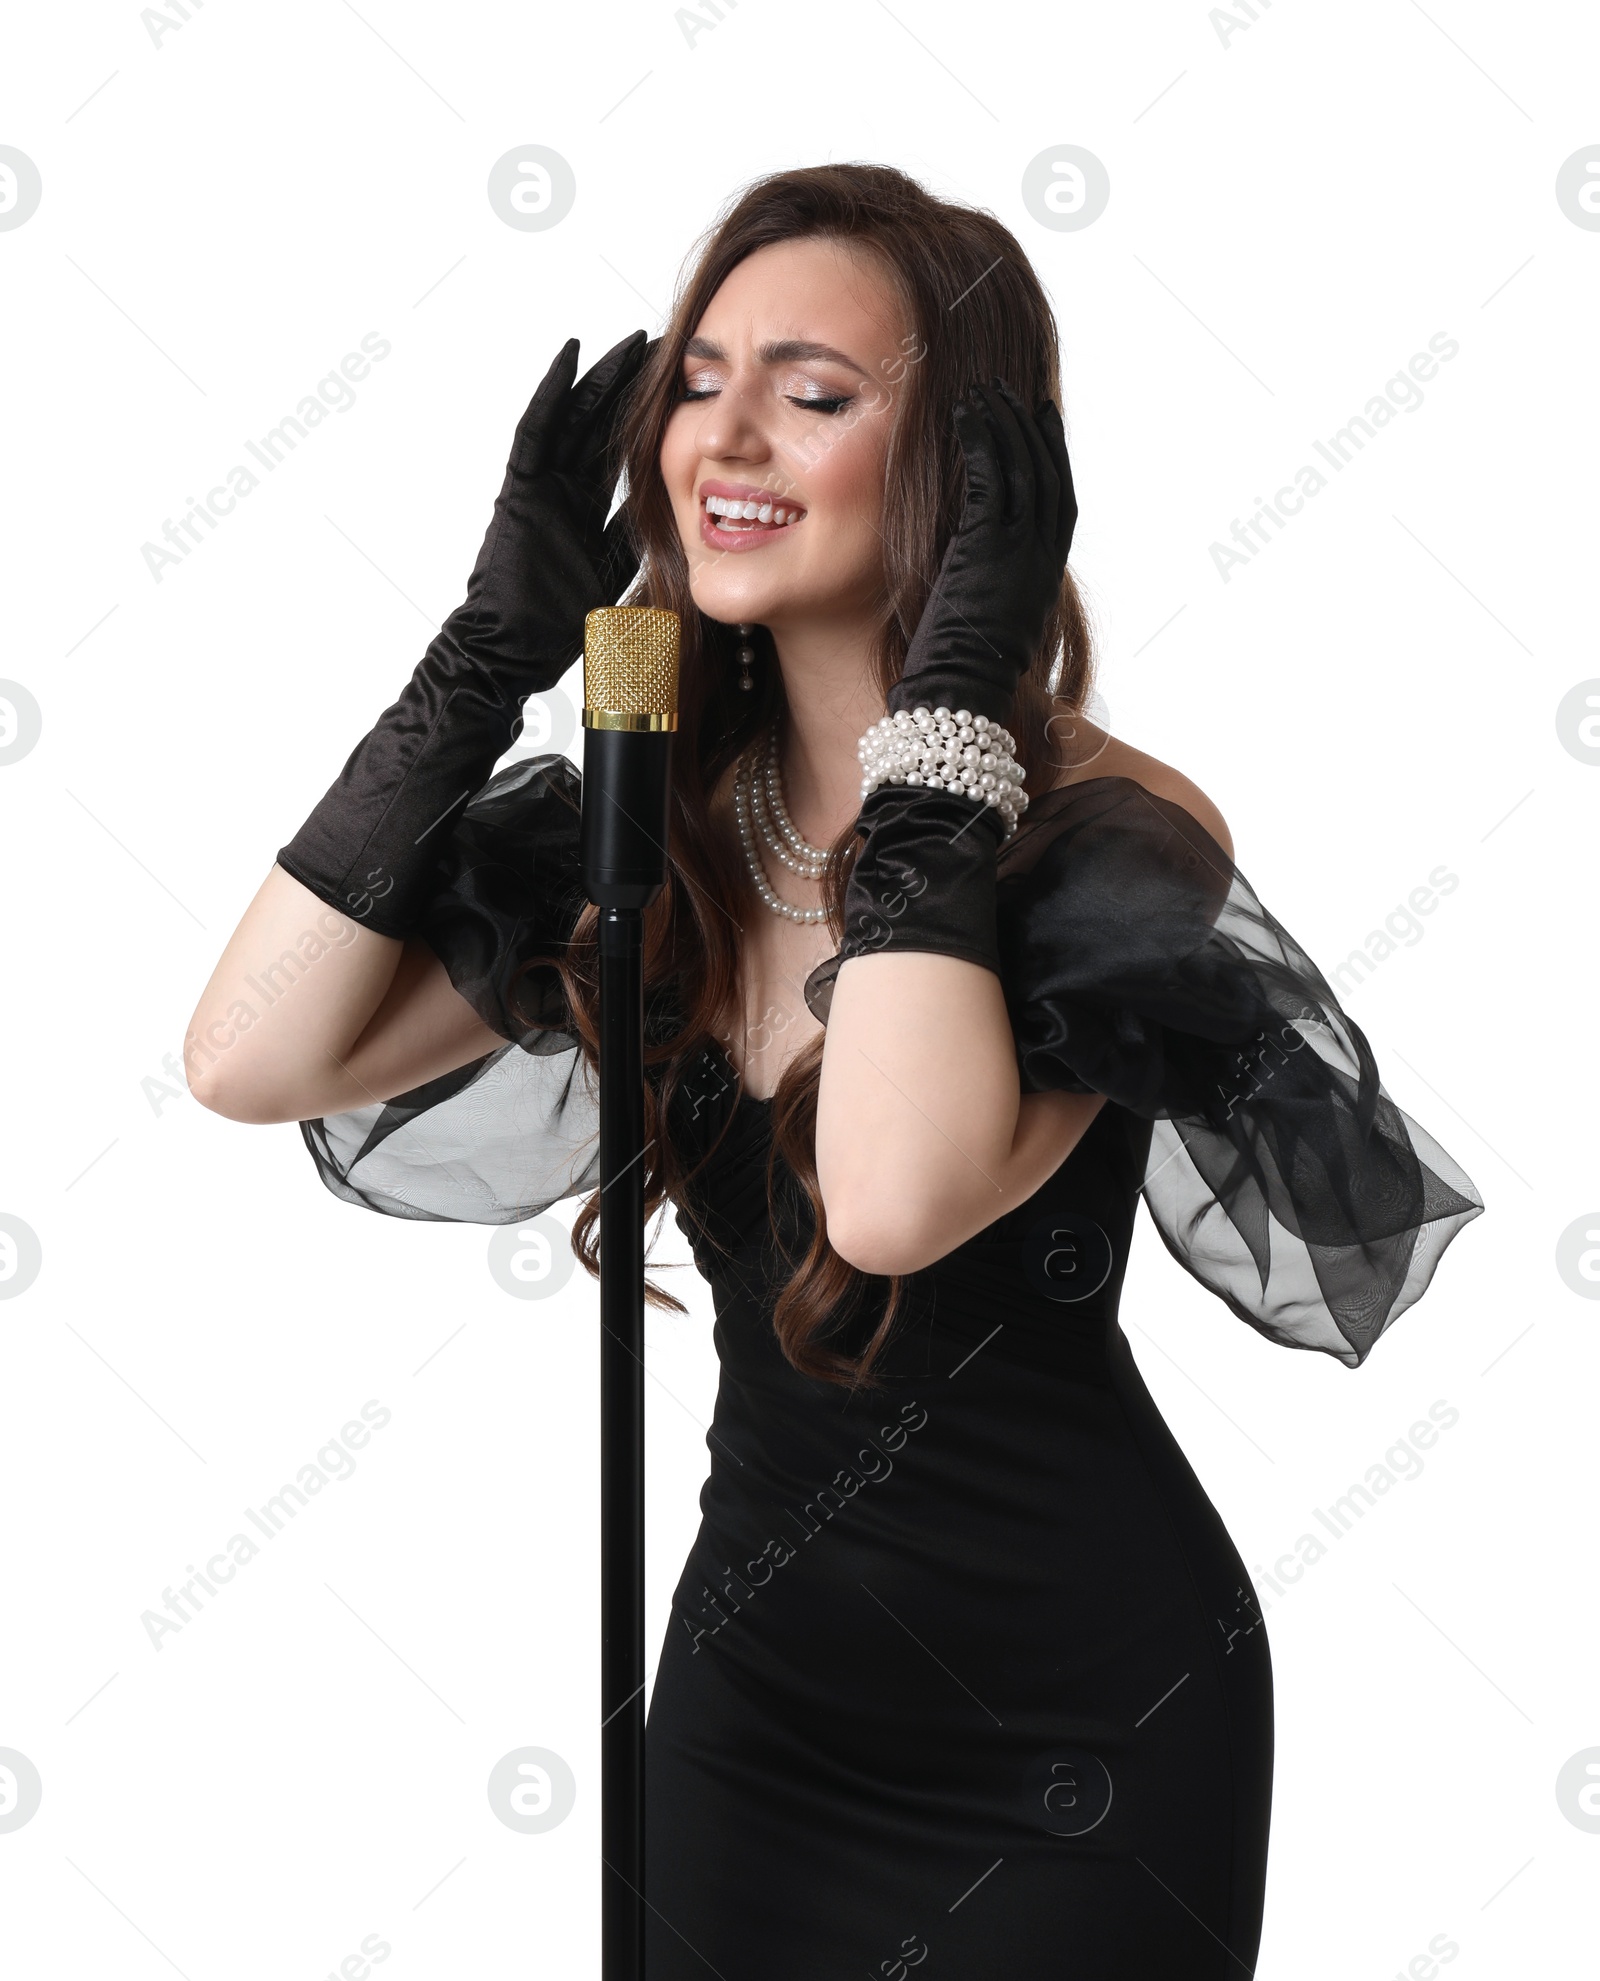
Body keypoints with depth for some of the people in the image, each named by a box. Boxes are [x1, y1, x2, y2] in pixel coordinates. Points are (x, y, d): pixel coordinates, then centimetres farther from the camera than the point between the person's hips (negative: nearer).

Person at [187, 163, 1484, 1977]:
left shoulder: (1106, 846, -18)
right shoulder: (654, 820, -3)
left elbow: (894, 1199, -37)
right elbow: (253, 1059, -11)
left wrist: (946, 724, -29)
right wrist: (494, 648, -11)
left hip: (1079, 1723, -5)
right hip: (753, 1675, 5)